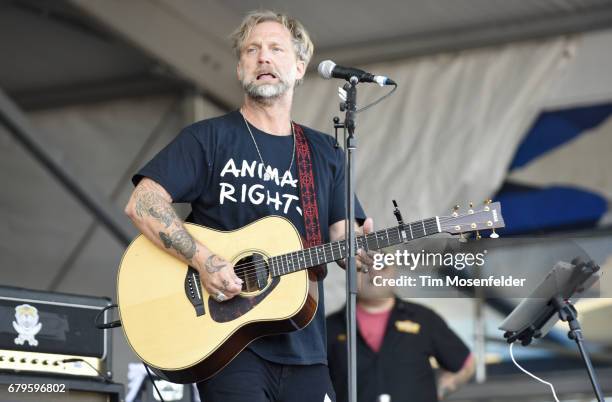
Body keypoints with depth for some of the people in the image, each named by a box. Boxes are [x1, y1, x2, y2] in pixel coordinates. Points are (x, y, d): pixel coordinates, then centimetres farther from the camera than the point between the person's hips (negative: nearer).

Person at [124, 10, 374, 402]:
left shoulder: (326, 153, 15)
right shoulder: (210, 138, 1)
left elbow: (340, 237, 11)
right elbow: (142, 204, -8)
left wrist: (363, 248, -12)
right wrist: (205, 261, -19)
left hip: (302, 350, 5)